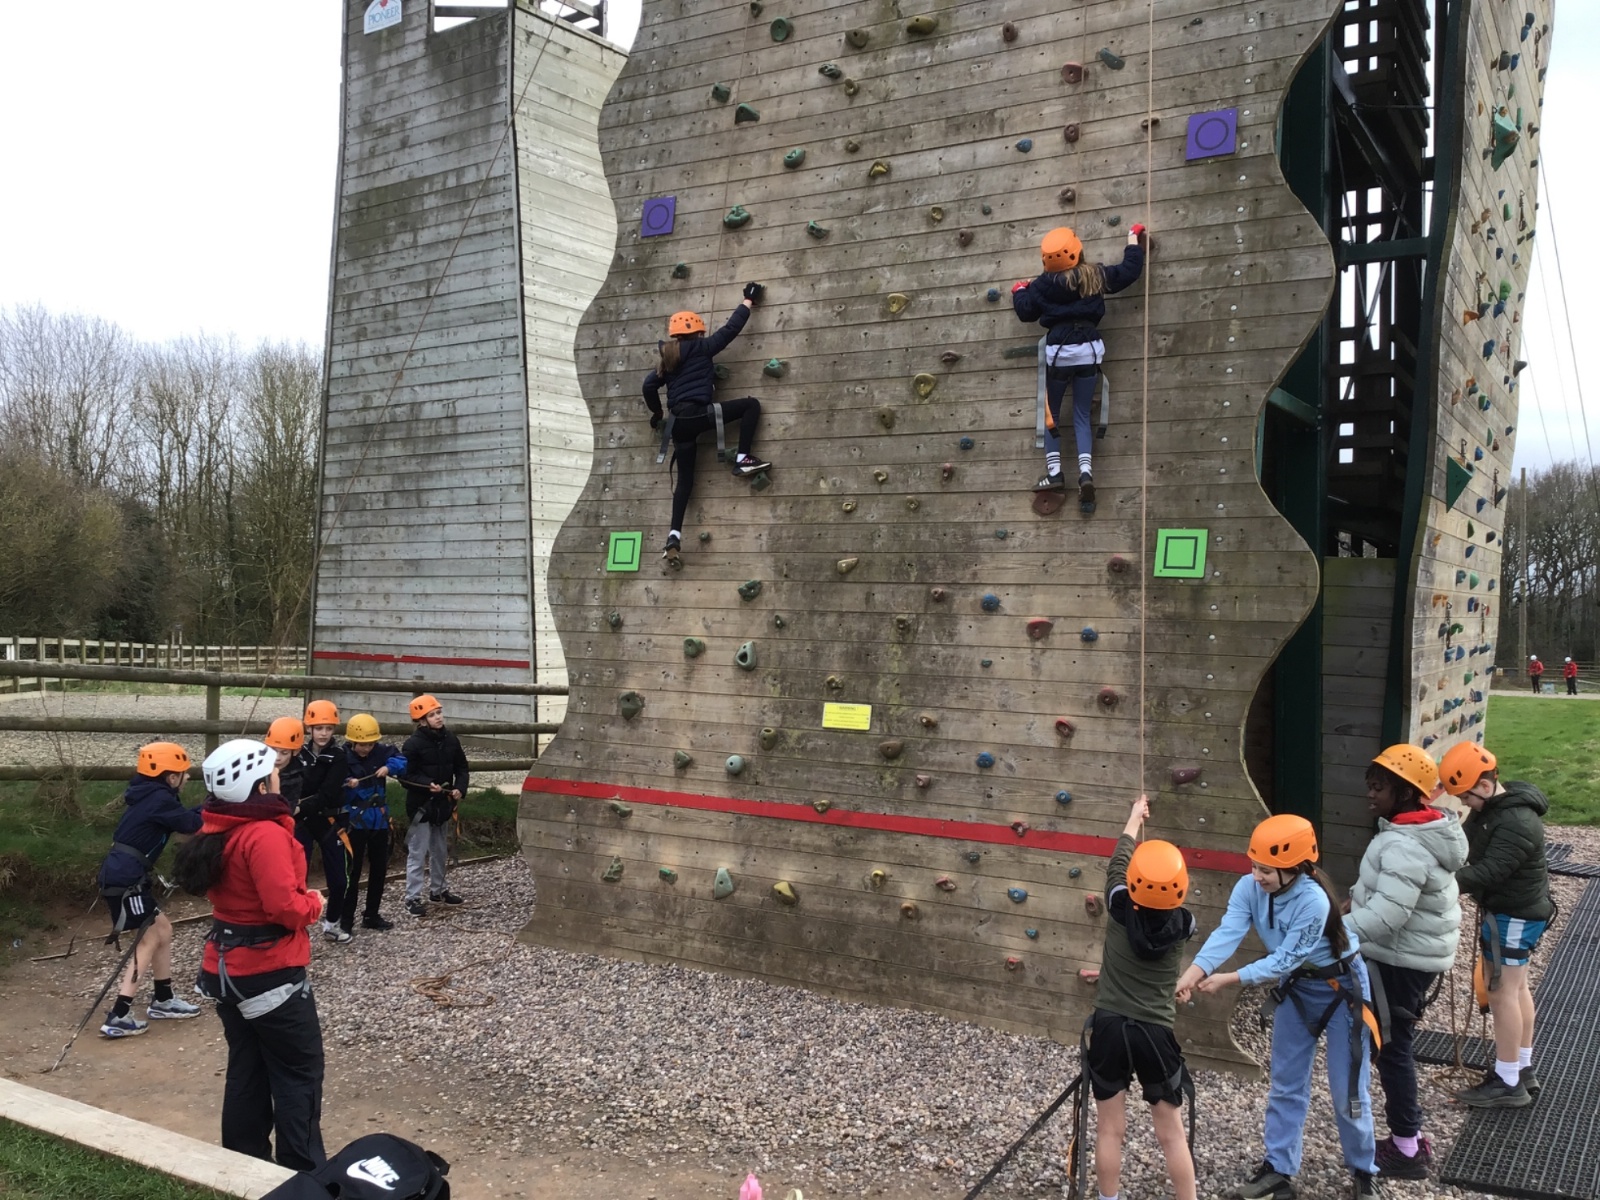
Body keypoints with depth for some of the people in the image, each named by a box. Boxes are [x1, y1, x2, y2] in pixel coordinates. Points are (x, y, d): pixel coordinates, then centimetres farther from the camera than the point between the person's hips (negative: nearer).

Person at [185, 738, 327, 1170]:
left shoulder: (216, 832, 4)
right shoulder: (266, 834, -24)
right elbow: (286, 908, -27)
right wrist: (314, 902, -8)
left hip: (228, 969, 8)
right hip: (270, 974, -8)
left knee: (247, 1068, 18)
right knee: (300, 1073, 4)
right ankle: (303, 1172, 11)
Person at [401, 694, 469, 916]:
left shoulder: (451, 740, 2)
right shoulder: (413, 744, -14)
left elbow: (461, 768, 9)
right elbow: (405, 775, -15)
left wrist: (460, 788, -7)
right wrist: (428, 784, -28)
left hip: (443, 804, 6)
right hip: (421, 805, -6)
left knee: (440, 850, 19)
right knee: (417, 852, -3)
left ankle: (438, 889, 34)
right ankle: (413, 898, 2)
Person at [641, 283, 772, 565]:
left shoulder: (667, 358, 21)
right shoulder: (701, 348, 4)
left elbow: (649, 385, 22)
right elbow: (730, 329, 6)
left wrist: (657, 413, 38)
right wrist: (748, 301, 19)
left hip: (679, 422, 6)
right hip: (698, 414, -6)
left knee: (684, 479, 11)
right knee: (751, 404, 3)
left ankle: (673, 536, 0)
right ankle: (742, 460, -5)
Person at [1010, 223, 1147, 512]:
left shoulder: (1045, 284, -6)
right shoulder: (1095, 275, 0)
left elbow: (1025, 311, 5)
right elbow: (1129, 271, 11)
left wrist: (1019, 291, 26)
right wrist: (1134, 240, 26)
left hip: (1058, 352, -2)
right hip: (1089, 350, 3)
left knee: (1051, 413, 14)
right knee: (1082, 415, 9)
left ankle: (1055, 473, 7)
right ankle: (1085, 473, -10)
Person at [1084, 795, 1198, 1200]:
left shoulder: (1120, 909, -11)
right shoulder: (1182, 924, -9)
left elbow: (1117, 864, 8)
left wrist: (1135, 819, 23)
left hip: (1109, 1027, 0)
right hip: (1154, 1033, 0)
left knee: (1110, 1129, 10)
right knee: (1172, 1133, 11)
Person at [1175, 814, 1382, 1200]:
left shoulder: (1313, 901, -35)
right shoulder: (1249, 887, -18)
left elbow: (1283, 961, -30)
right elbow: (1227, 933, -29)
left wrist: (1229, 980, -32)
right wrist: (1194, 973, -44)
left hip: (1342, 988, -6)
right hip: (1297, 987, 6)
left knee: (1347, 1090, 3)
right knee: (1286, 1084, 11)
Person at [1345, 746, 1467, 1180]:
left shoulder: (1405, 846, -28)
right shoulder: (1425, 827, 5)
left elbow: (1387, 914, -33)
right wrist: (1356, 897, 4)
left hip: (1403, 960, -10)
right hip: (1411, 954, 10)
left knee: (1392, 1048, 2)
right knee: (1395, 1043, 18)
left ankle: (1406, 1151, 13)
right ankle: (1409, 1136, 30)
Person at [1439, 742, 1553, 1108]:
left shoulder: (1517, 823, -29)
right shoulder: (1491, 807, 3)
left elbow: (1488, 871, -34)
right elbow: (1463, 841, 5)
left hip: (1514, 916, -10)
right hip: (1513, 911, 10)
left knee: (1503, 994, -4)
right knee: (1517, 988, 18)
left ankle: (1508, 1083, 5)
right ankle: (1523, 1070, 30)